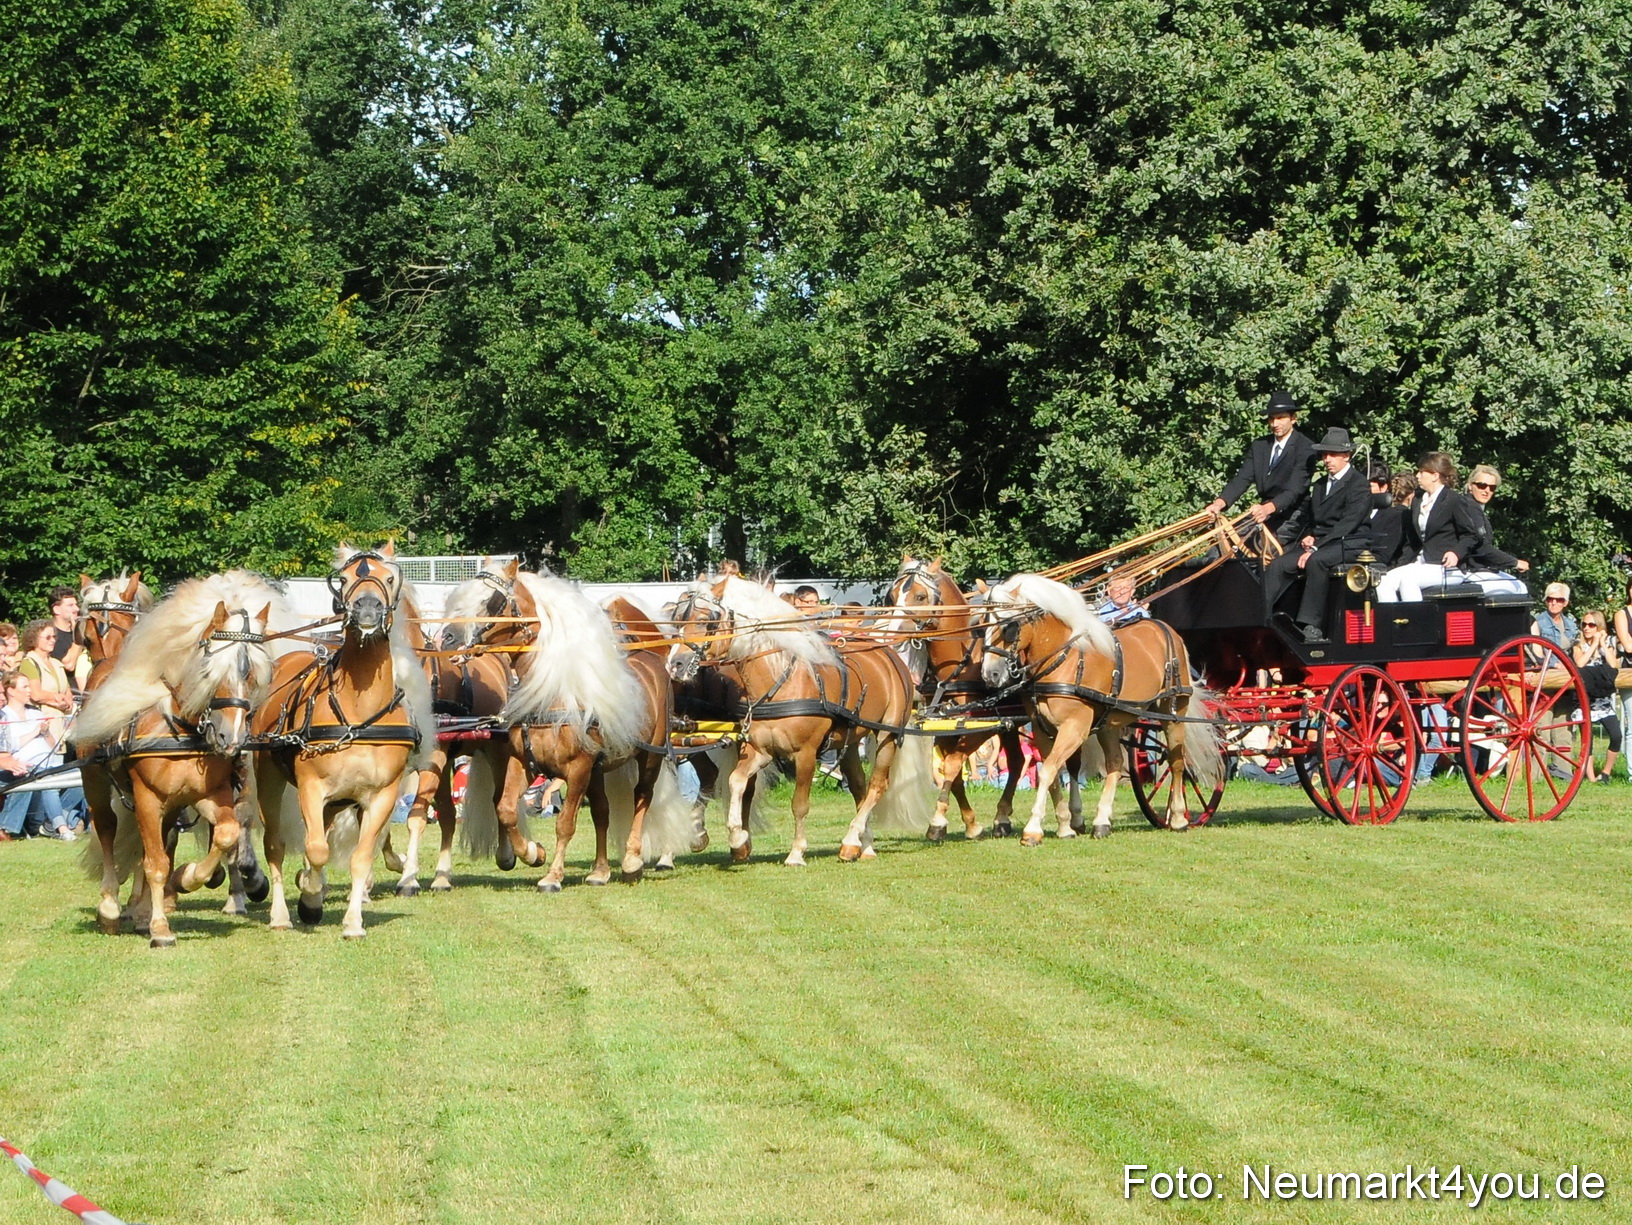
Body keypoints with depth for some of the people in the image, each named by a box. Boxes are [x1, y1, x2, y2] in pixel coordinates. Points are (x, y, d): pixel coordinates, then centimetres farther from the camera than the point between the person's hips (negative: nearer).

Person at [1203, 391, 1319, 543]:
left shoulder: (1306, 449, -9)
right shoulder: (1259, 446, 11)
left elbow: (1294, 490, -20)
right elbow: (1242, 479, 2)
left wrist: (1267, 508, -39)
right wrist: (1220, 503, -19)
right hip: (1264, 514, 6)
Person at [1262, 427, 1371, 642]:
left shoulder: (1358, 486, -6)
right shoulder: (1320, 485, 21)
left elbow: (1347, 524, -16)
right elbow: (1308, 518, 23)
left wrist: (1316, 548, -22)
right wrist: (1308, 536, -1)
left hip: (1347, 545, -8)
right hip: (1318, 544, 8)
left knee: (1316, 561, -37)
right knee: (1278, 565, -15)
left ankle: (1312, 626, -37)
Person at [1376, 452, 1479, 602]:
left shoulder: (1455, 500, -2)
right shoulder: (1417, 502, 20)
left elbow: (1470, 536, -3)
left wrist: (1456, 553, -20)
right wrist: (1403, 564, 8)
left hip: (1444, 566, -7)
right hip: (1419, 562, 7)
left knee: (1407, 578, -33)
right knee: (1385, 582, -19)